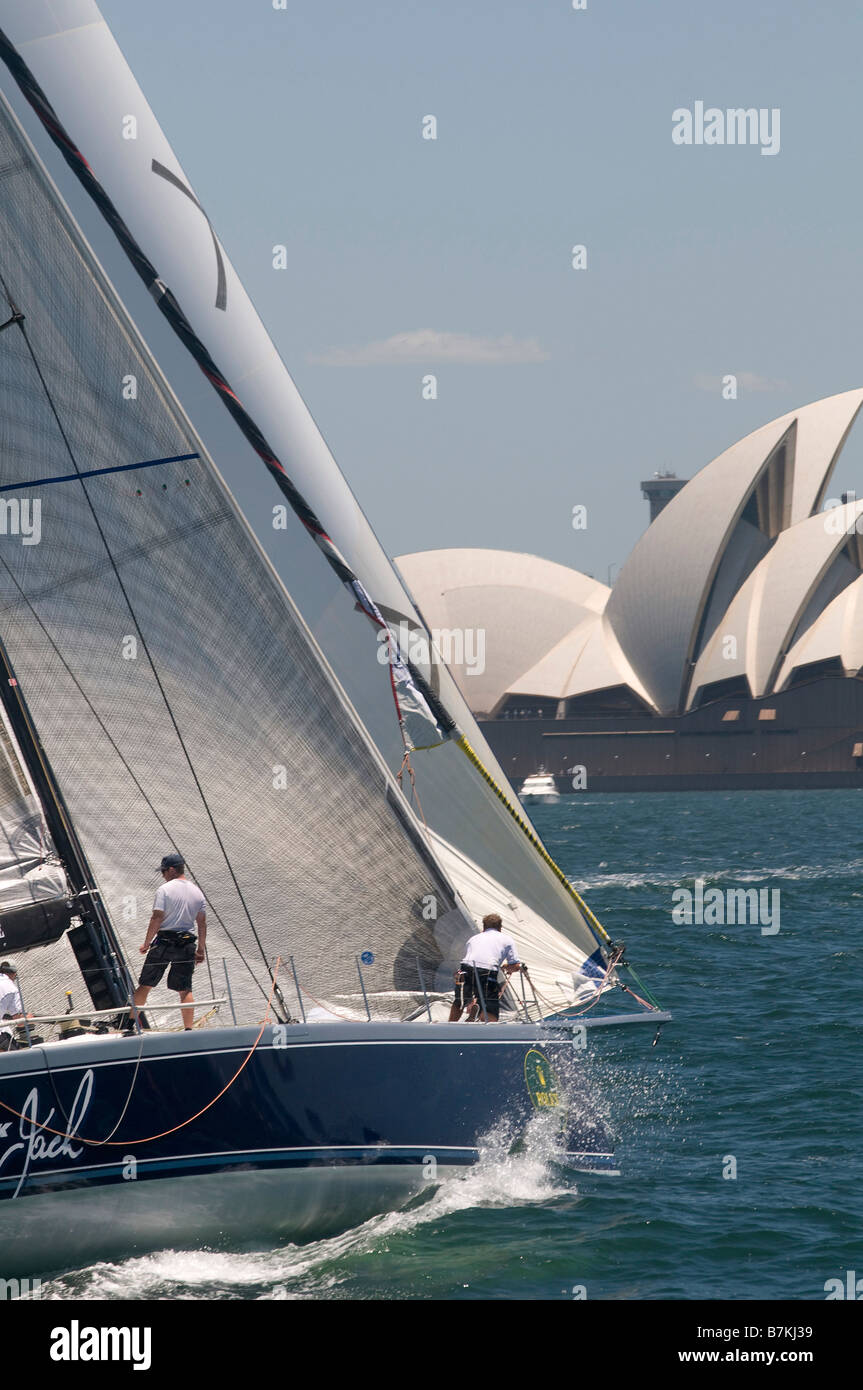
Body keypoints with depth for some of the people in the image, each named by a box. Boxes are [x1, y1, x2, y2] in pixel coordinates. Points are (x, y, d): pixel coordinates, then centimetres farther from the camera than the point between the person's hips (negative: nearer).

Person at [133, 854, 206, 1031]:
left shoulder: (164, 890, -7)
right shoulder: (197, 892, 8)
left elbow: (157, 918, -11)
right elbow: (202, 923, 10)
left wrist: (146, 944, -4)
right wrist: (201, 949, 16)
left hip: (164, 943, -4)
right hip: (187, 944, 4)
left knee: (145, 984, 3)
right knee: (185, 990, 5)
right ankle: (188, 1029, -1)